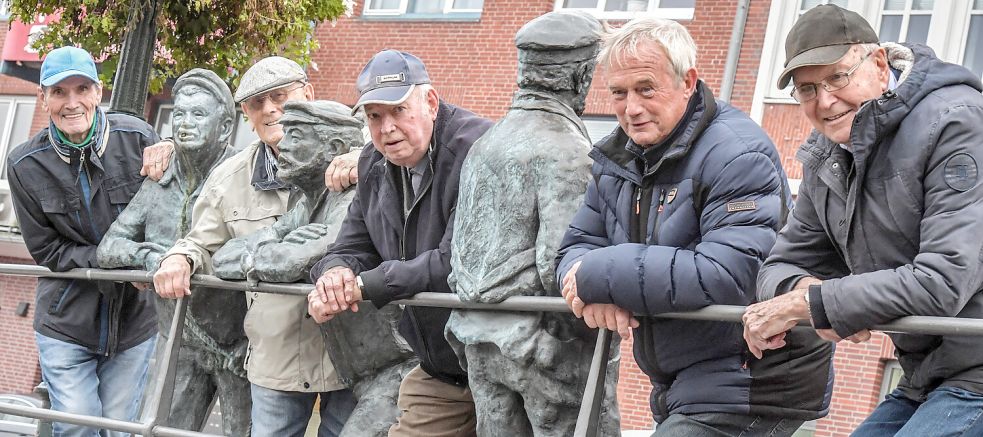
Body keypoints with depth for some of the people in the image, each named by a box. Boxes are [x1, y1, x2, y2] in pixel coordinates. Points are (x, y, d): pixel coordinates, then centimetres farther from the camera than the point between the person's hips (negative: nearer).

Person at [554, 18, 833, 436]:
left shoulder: (736, 155, -18)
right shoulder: (617, 157, 10)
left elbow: (729, 275, -29)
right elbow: (577, 247, 10)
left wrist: (601, 275, -23)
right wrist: (596, 291, -17)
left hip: (751, 386, -9)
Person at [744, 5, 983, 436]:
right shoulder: (826, 160, 9)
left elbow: (945, 280, -25)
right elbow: (781, 266, 12)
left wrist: (804, 304, -20)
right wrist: (802, 287, -16)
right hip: (923, 382, 8)